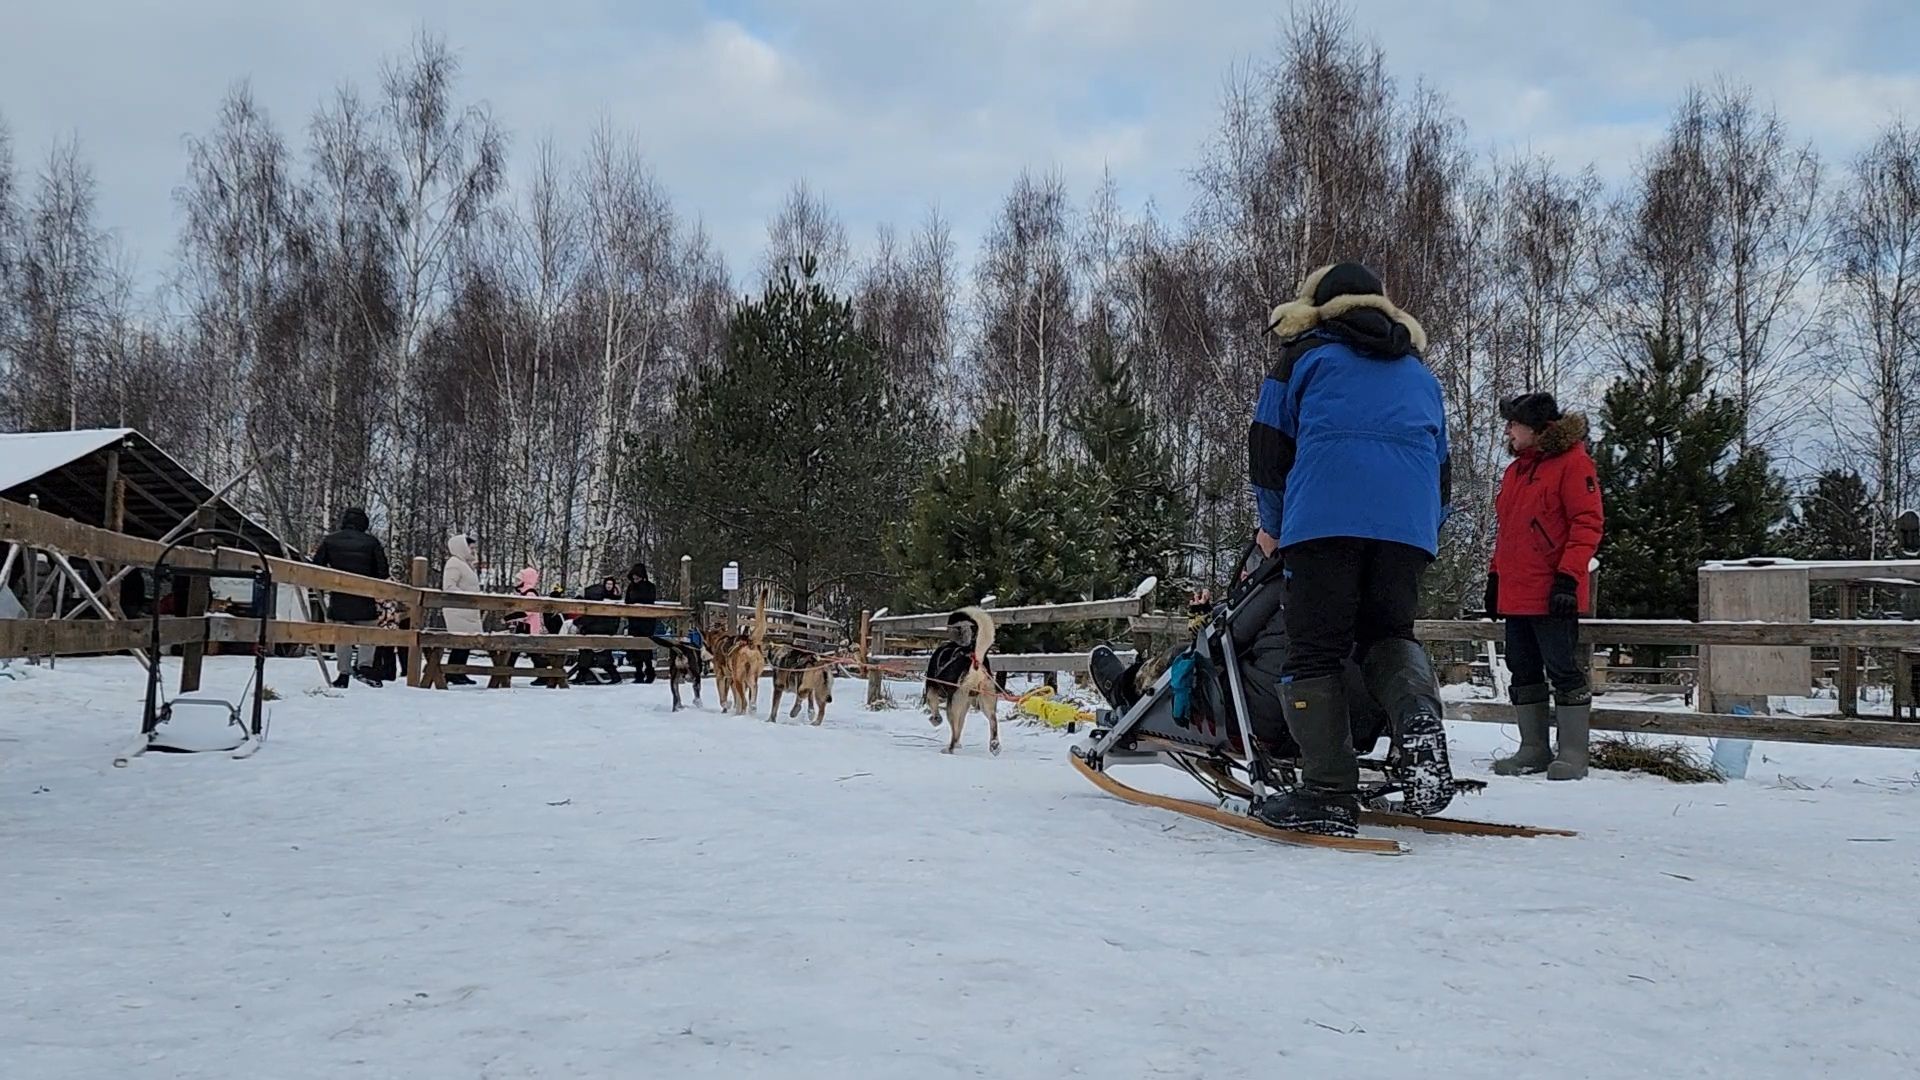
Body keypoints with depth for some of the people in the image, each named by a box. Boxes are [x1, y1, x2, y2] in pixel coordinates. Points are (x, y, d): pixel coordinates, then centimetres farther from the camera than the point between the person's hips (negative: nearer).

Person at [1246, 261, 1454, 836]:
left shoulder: (1304, 356, 19)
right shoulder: (1419, 372, 31)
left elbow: (1267, 450, 16)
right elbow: (1442, 469, 31)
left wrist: (1273, 528, 28)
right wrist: (1423, 537, 40)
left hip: (1322, 519, -4)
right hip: (1408, 524, 4)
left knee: (1315, 650, 0)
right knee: (1387, 632, 16)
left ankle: (1329, 793, -7)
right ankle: (1418, 714, -16)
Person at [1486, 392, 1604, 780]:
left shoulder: (1572, 461, -6)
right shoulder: (1514, 470, 19)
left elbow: (1588, 522, -12)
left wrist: (1568, 576, -19)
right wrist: (1495, 576, 19)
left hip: (1553, 594, -8)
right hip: (1515, 594, 8)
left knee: (1564, 670, -4)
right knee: (1524, 672, 10)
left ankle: (1572, 754, 2)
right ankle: (1534, 750, 18)